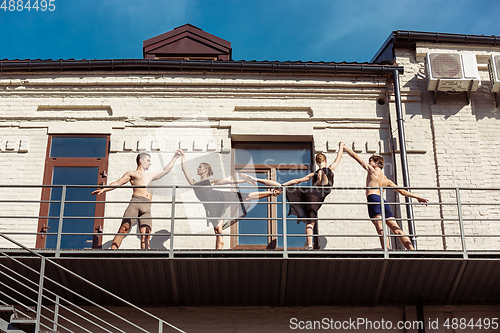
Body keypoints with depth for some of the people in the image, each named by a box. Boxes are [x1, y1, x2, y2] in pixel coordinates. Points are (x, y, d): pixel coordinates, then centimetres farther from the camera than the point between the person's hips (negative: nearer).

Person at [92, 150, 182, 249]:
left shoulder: (150, 176, 37)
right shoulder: (132, 173, 20)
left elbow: (165, 170, 42)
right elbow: (117, 183, 14)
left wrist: (175, 157, 43)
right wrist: (103, 190, 1)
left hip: (147, 208, 5)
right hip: (135, 203, -4)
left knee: (146, 234, -13)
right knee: (124, 228, -21)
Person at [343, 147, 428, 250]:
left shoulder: (372, 170, 13)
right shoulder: (386, 180, 28)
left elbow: (355, 156, 17)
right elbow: (402, 191, 26)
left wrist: (344, 148, 30)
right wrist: (417, 197, 34)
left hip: (373, 199, -6)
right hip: (384, 203, 6)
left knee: (381, 230, -20)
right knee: (397, 230, 1)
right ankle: (412, 250, -9)